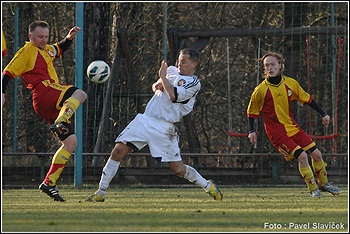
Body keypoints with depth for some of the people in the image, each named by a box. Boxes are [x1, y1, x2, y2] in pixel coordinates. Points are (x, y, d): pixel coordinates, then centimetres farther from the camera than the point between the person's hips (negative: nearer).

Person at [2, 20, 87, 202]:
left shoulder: (47, 50, 26)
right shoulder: (27, 51, 1)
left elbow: (59, 49, 48)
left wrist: (69, 38, 29)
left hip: (52, 104, 9)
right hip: (43, 91, -9)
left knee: (71, 142, 1)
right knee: (80, 94, -30)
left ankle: (49, 183, -1)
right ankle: (59, 123, -49)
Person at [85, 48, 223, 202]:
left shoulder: (194, 83, -6)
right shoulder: (172, 71, 16)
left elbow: (173, 95, -21)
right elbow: (155, 87, 30)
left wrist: (163, 77, -9)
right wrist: (157, 85, 6)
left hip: (164, 128, -6)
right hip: (145, 120, 6)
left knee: (178, 169, -6)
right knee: (118, 151, -9)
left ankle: (208, 186, 20)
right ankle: (100, 193, -3)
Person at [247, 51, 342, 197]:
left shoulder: (291, 83, -1)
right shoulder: (261, 90, -13)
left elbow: (307, 99, 11)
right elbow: (252, 111, -1)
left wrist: (323, 114, 11)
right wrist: (252, 131, -7)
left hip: (292, 127, 5)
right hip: (277, 132, -5)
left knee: (316, 154, 5)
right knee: (302, 156, -19)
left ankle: (323, 183, 28)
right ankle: (313, 189, -3)